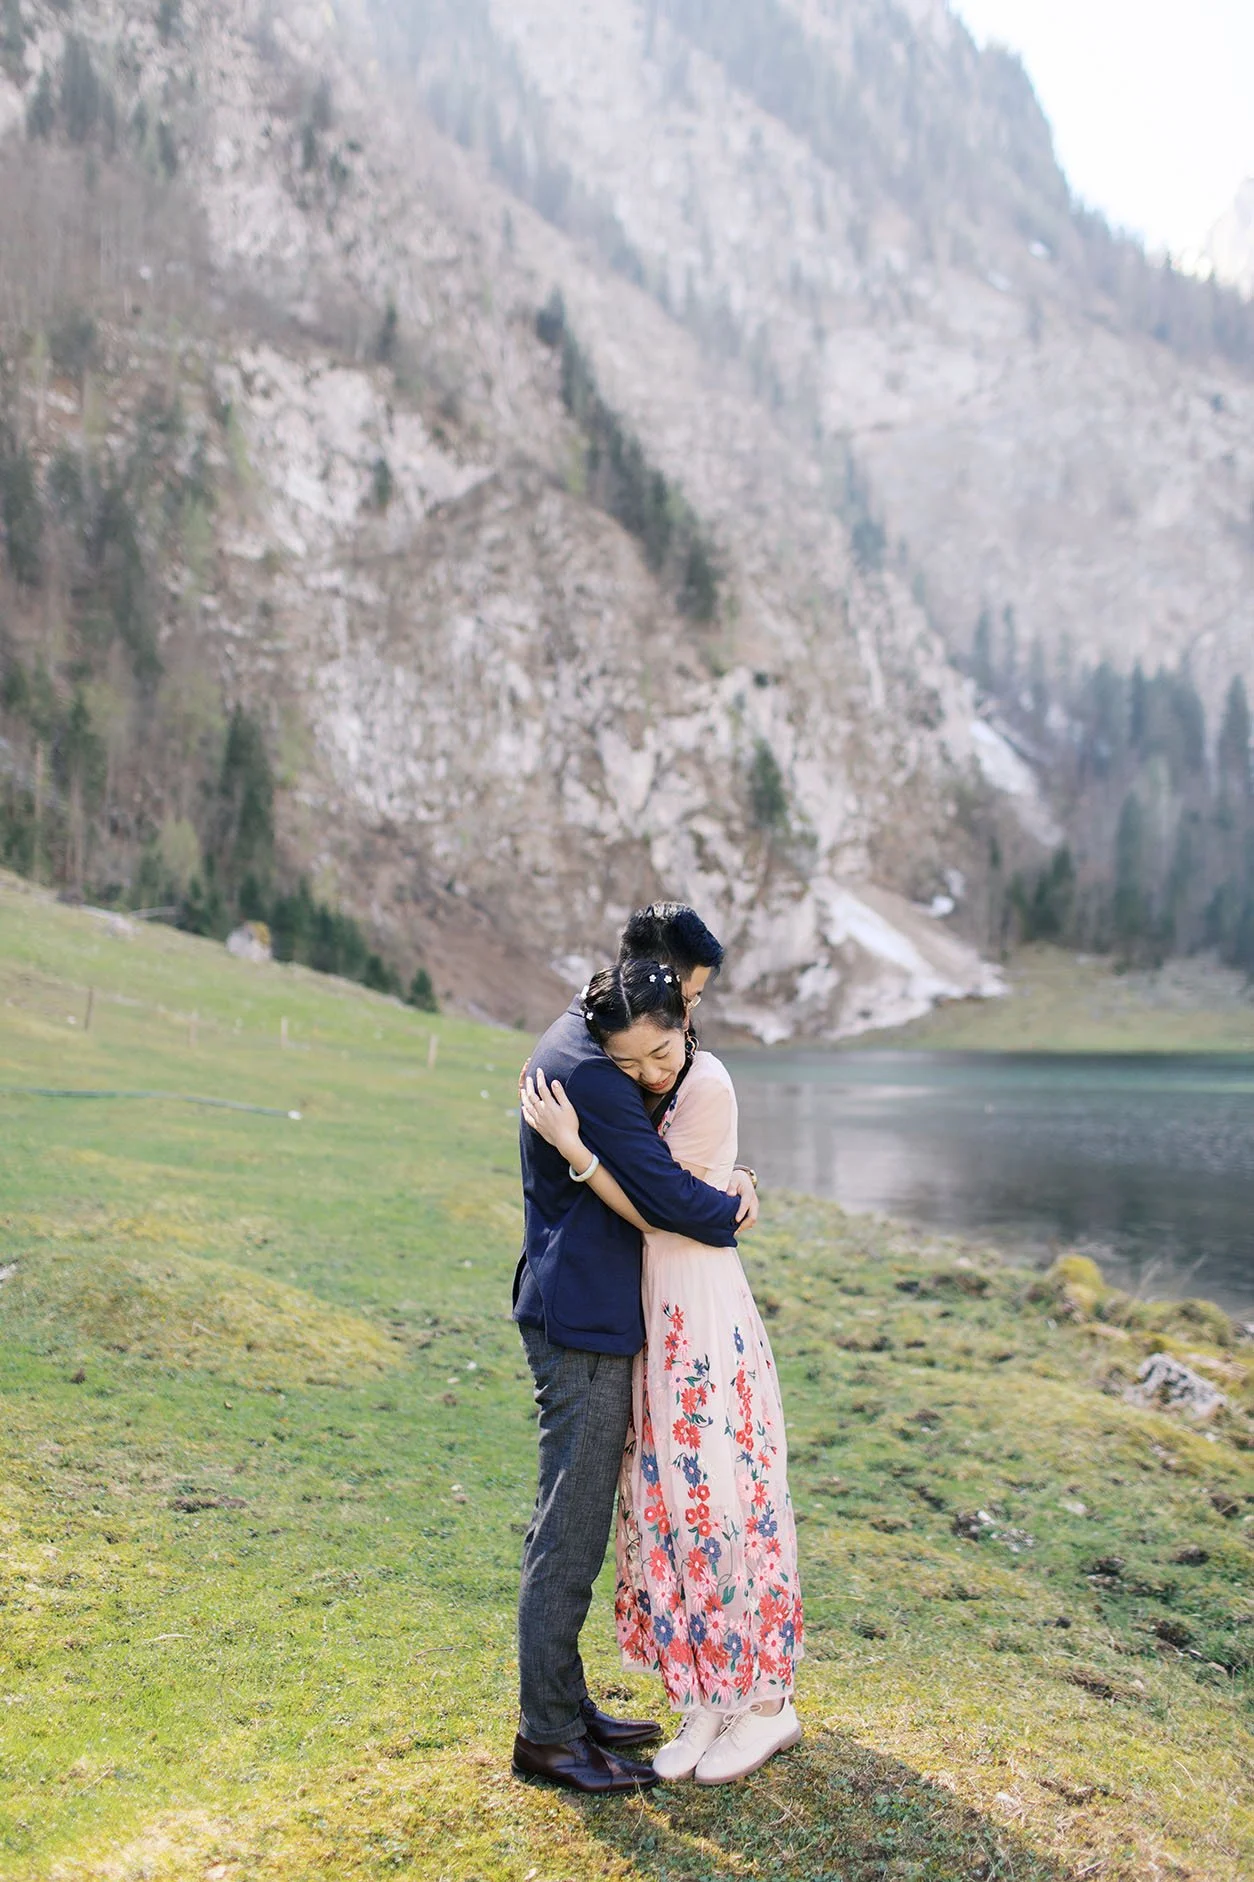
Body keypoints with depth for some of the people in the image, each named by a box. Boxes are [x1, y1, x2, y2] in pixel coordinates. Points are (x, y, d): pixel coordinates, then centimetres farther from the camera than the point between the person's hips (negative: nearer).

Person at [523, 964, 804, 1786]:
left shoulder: (706, 1085, -15)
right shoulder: (649, 1096, 9)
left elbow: (658, 1210, -16)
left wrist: (573, 1147, -20)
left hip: (705, 1318, -8)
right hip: (655, 1317, 8)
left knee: (717, 1501, -2)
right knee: (666, 1503, 10)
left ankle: (767, 1702, 13)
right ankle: (709, 1702, 21)